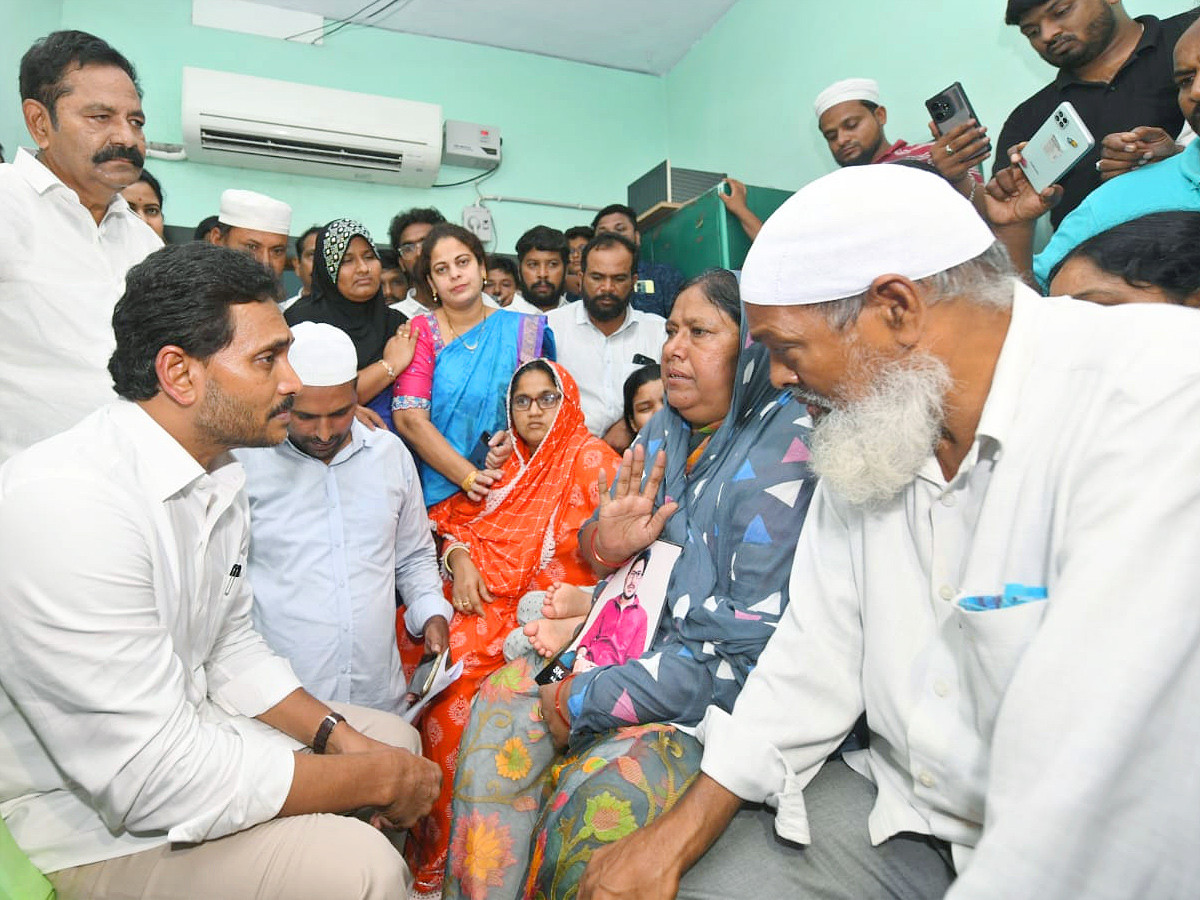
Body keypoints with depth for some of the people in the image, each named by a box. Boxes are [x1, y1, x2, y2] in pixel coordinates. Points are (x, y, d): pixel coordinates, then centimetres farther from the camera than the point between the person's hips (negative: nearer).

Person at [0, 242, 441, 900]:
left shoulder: (217, 477, 1)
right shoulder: (68, 504, -30)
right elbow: (156, 777, -31)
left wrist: (339, 735, -6)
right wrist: (376, 777, -21)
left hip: (183, 727, 9)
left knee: (397, 740, 11)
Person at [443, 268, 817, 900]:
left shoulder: (783, 452, -20)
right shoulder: (667, 428, 4)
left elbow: (753, 653, -23)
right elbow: (593, 548, 12)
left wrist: (587, 700, -18)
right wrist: (606, 541, -15)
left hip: (728, 702, -7)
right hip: (641, 649, 7)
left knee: (600, 795, -24)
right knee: (505, 699, -4)